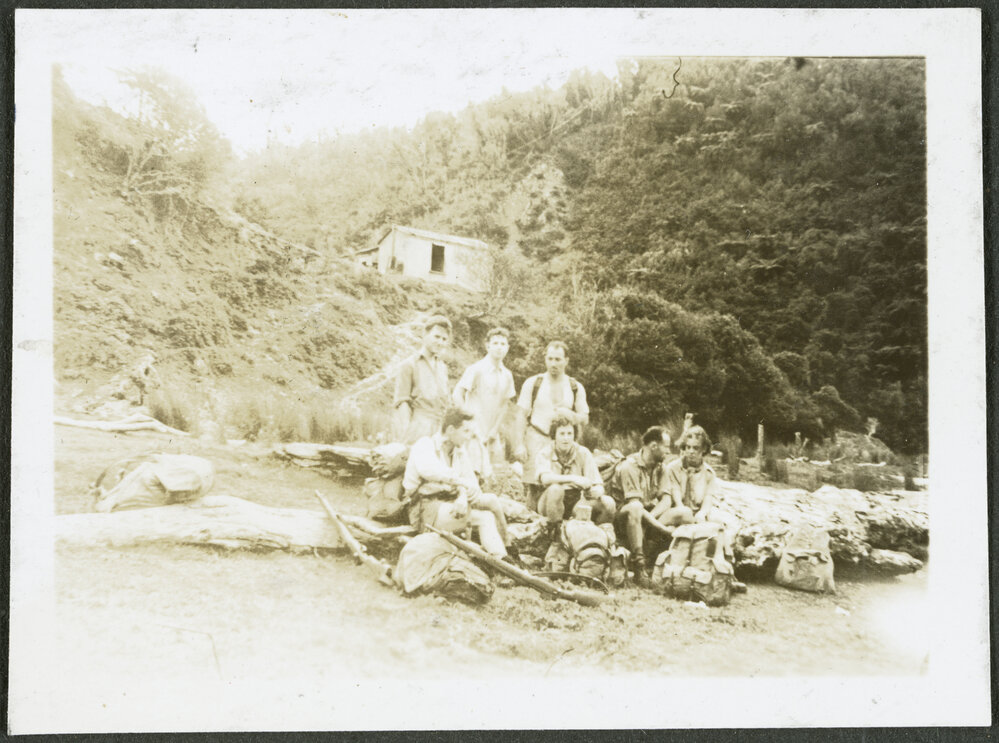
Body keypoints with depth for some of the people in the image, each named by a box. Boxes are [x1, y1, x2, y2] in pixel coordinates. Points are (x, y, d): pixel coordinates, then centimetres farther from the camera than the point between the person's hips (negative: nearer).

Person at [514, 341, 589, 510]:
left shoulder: (576, 387, 11)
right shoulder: (532, 383, 7)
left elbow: (585, 419, 13)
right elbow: (522, 416, 6)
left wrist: (570, 415, -10)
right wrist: (520, 444, -2)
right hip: (537, 440, -1)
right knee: (535, 486, -10)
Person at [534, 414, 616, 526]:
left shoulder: (583, 453, -1)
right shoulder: (545, 454, -7)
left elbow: (599, 486, -6)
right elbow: (545, 478, -29)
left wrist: (596, 491, -31)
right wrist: (573, 479, -39)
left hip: (577, 502, 3)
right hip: (550, 504, -3)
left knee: (608, 502, -22)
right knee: (555, 489, -36)